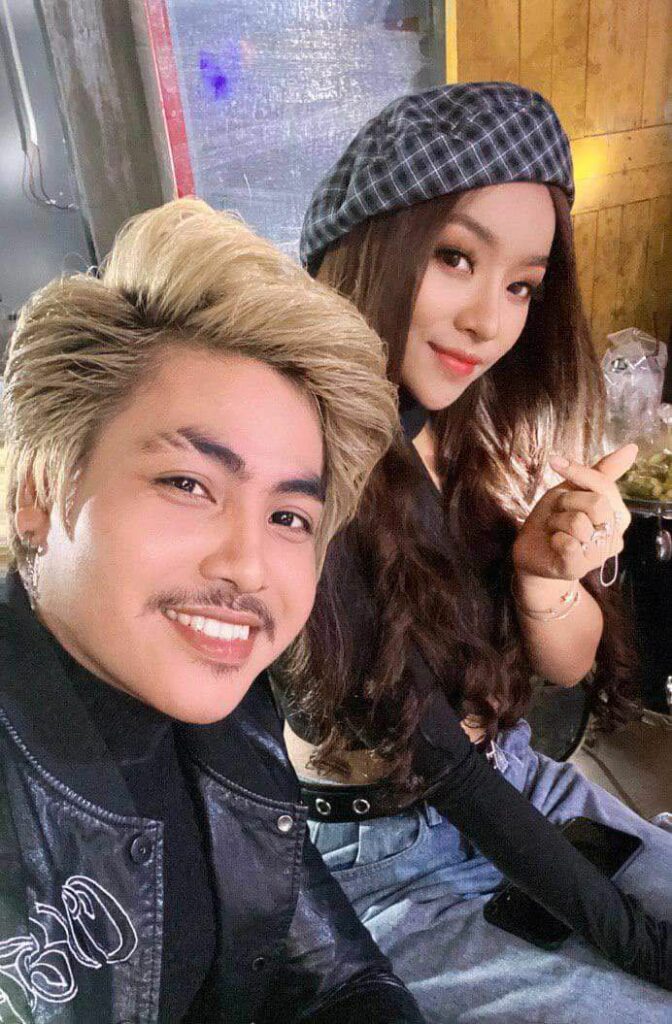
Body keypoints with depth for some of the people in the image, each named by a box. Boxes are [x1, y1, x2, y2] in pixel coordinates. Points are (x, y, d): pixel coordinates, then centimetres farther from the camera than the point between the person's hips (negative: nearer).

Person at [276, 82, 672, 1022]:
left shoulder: (493, 430, -7)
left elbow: (569, 663, 0)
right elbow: (411, 736, -20)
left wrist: (547, 573, -22)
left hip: (507, 789, 5)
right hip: (366, 860, -4)